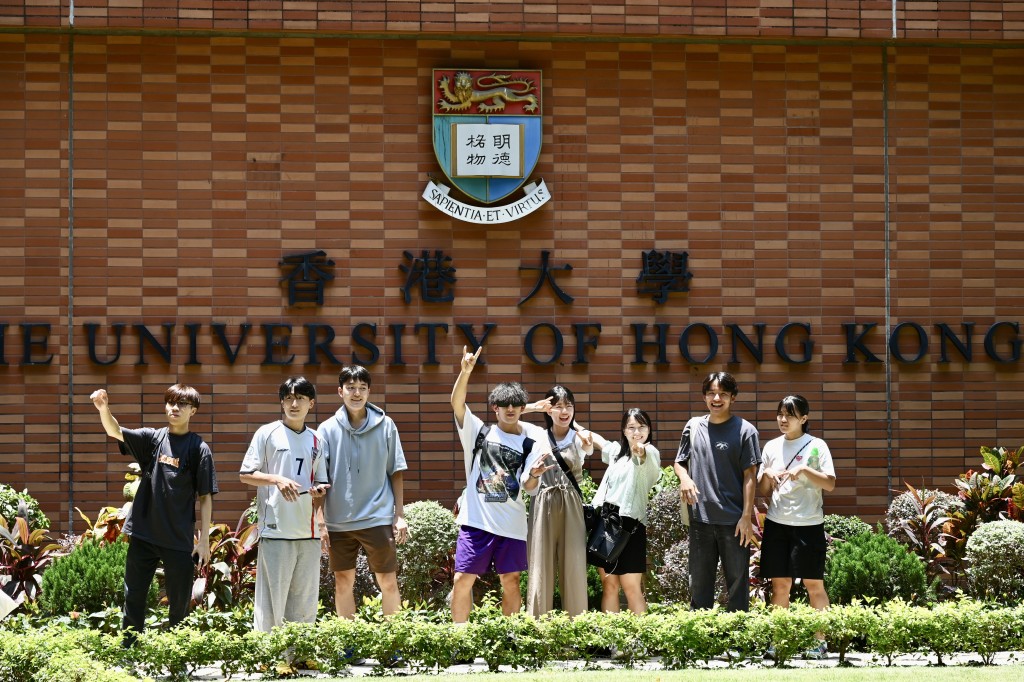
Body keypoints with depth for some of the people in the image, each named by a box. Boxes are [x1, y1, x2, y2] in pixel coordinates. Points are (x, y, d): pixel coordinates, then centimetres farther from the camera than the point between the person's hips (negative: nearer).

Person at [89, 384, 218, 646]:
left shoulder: (199, 449, -3)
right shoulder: (152, 438, 4)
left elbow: (205, 498, -2)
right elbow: (115, 431, -9)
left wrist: (204, 540, -6)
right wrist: (103, 408, -30)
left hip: (180, 540, -2)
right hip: (143, 535, 2)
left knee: (179, 603, 5)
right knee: (134, 599, 8)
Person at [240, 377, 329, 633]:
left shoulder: (316, 441, 15)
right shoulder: (267, 433, 2)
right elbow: (245, 475, 1)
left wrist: (318, 493, -3)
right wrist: (277, 479, -15)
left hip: (308, 532, 5)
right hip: (275, 530, -5)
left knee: (305, 601, 6)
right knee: (272, 598, -6)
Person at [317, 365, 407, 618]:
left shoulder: (385, 426, 2)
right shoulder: (328, 430, 1)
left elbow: (396, 473, 6)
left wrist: (400, 515, 1)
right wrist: (321, 522, -3)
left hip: (378, 518, -1)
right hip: (339, 521, 1)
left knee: (388, 581, 1)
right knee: (343, 582, 8)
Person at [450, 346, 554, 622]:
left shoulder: (530, 442, 5)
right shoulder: (479, 432, 5)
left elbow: (528, 486, -4)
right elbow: (457, 403, -10)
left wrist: (534, 475, -28)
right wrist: (465, 372, -27)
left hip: (512, 524, 1)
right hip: (477, 520, 0)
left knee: (511, 582, 4)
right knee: (463, 580, -4)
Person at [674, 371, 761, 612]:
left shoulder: (744, 430, -3)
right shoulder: (694, 426, 8)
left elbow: (750, 475, -5)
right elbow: (680, 461, 18)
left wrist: (746, 517, -11)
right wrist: (684, 478, -6)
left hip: (734, 520, -4)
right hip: (700, 518, 4)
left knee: (738, 579, 3)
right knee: (699, 581, 11)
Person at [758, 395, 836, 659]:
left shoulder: (816, 446, -2)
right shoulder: (772, 447, 10)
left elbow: (830, 483, -10)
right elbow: (763, 491, 13)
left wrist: (804, 469, -21)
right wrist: (767, 474, -8)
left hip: (808, 524, -3)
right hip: (777, 523, 4)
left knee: (814, 584, -1)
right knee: (780, 583, 4)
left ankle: (820, 640, 4)